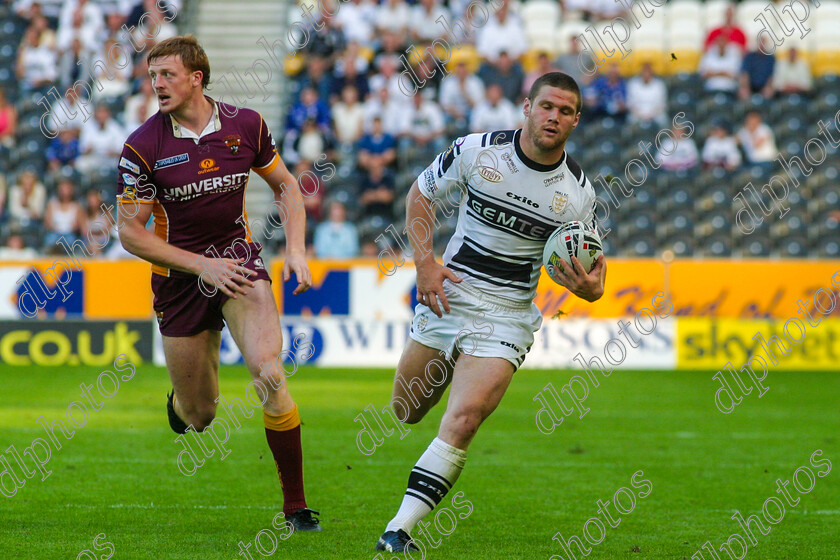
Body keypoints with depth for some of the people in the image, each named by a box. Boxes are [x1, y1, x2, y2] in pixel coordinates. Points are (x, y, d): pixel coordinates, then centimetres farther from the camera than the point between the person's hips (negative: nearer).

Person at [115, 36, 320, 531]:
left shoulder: (246, 125, -6)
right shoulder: (143, 146, -12)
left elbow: (286, 185, 10)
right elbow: (130, 231, -8)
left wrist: (296, 250, -3)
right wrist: (200, 265, -15)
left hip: (238, 257, 0)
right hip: (179, 274, 0)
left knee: (269, 374, -23)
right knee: (199, 416, 5)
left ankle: (296, 504, -12)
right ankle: (182, 401, 47)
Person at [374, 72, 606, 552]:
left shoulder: (578, 192, -7)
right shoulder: (475, 151, -8)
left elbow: (582, 270, 4)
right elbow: (421, 194, 6)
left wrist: (591, 288, -20)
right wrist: (425, 263, -7)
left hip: (505, 318, -2)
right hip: (446, 297, 2)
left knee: (461, 422, -21)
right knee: (406, 411, 16)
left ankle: (398, 531, -18)